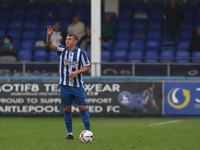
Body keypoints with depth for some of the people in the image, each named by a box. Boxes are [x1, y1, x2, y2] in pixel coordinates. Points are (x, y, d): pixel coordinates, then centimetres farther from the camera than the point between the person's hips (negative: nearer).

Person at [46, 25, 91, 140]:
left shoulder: (81, 53, -3)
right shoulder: (62, 50, 4)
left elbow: (87, 67, -1)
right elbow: (50, 45, -7)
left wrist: (77, 72, -16)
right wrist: (49, 35, -26)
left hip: (77, 86, -2)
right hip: (65, 86, 2)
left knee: (82, 108, -5)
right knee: (67, 109, 3)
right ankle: (70, 134, 10)